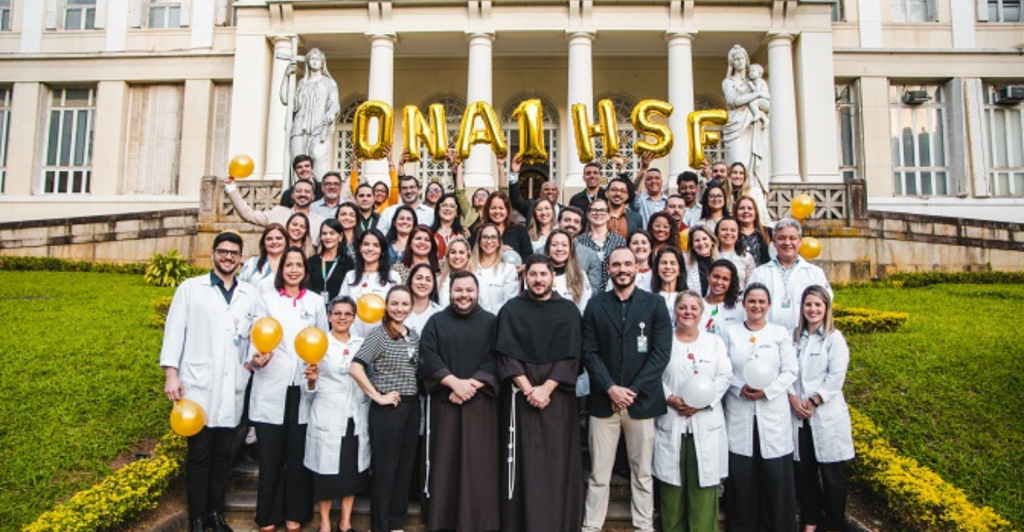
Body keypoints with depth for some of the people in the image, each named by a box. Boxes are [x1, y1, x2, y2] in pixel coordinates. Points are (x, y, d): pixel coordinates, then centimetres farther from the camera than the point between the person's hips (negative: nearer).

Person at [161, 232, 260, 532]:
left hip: (233, 388, 2)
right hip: (198, 385, -2)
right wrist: (170, 374, -7)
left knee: (223, 454, 11)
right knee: (198, 455, 4)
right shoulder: (191, 288, 5)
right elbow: (174, 331, 0)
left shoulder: (251, 294, 10)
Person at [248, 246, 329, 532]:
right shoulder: (267, 300, 9)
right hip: (271, 388, -1)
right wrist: (255, 359, -17)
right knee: (270, 454, 3)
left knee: (298, 453, 5)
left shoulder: (316, 301, 11)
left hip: (304, 388, 1)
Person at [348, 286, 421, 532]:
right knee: (384, 467, 4)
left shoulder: (414, 336, 9)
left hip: (412, 407, 6)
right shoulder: (378, 334, -10)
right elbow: (355, 368, -19)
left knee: (406, 466, 13)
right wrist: (378, 397, -16)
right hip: (387, 408, -6)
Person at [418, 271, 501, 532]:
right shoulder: (436, 322, 8)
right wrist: (455, 382, -15)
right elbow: (427, 357, -4)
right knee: (444, 460, 4)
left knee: (479, 462, 1)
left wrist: (471, 385, -15)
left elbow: (495, 361, -3)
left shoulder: (491, 322, 6)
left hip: (480, 403, 0)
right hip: (444, 401, 1)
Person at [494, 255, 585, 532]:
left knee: (559, 462, 3)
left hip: (558, 396, 0)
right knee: (524, 462, 1)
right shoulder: (511, 310, 5)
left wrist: (546, 389, -13)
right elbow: (506, 355, -2)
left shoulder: (569, 310, 5)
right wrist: (528, 389, -13)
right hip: (521, 396, 0)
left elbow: (571, 356, -2)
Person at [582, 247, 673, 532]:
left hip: (642, 400, -1)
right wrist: (610, 388, -12)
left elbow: (661, 352, -4)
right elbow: (589, 352, 1)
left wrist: (633, 390, -11)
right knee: (598, 474, 5)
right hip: (603, 400, 1)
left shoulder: (655, 303, 3)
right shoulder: (595, 305, 7)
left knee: (642, 473, 10)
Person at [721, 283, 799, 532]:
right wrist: (740, 389, -13)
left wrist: (767, 391, -12)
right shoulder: (731, 333, 8)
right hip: (739, 415, 0)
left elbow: (790, 371, 2)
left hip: (773, 412, 0)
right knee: (740, 475, 2)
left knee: (775, 475, 0)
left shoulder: (781, 333, 7)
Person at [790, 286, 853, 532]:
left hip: (827, 415, -4)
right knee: (804, 471, 10)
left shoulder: (834, 338, -3)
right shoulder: (795, 337, 10)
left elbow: (835, 378, -10)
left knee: (832, 474, 4)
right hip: (799, 416, 4)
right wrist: (792, 398, -9)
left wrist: (813, 402, -12)